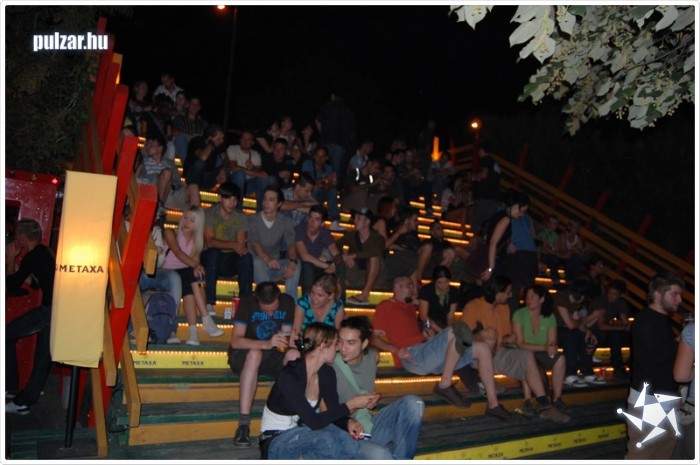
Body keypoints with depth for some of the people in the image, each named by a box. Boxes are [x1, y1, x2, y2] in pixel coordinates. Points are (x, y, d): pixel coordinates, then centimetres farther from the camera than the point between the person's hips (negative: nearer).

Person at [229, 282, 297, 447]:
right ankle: (244, 424, -38)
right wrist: (266, 344, -42)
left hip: (271, 356, 3)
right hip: (243, 355, -3)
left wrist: (286, 341, -27)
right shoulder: (247, 303, -17)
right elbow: (235, 341, -27)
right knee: (255, 354, -39)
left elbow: (287, 336, -2)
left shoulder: (288, 302, -6)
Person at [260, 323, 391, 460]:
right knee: (326, 438, -37)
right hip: (276, 443, -5)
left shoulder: (327, 373, -2)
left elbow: (334, 413, -1)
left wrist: (349, 422, -23)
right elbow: (315, 422, -28)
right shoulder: (289, 376, -25)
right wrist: (351, 404, -24)